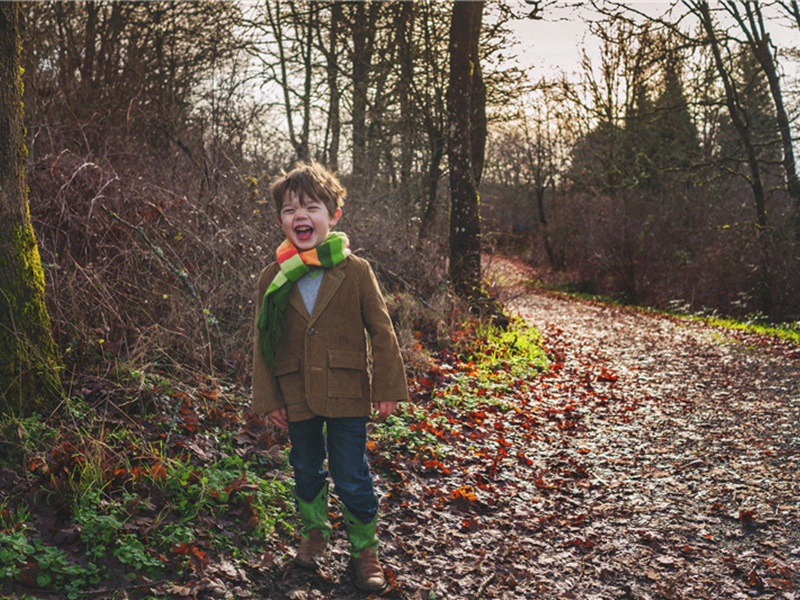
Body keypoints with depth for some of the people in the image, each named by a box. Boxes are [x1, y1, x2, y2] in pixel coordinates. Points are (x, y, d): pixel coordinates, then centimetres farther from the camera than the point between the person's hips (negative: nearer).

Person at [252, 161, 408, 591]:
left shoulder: (355, 271, -7)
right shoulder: (273, 278, -2)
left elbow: (381, 331, -3)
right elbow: (263, 343, 4)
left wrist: (388, 388, -4)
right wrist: (268, 399, 2)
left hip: (347, 396, -2)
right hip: (297, 397, 3)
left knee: (352, 479, 4)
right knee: (306, 471, 19)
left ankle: (365, 550, 24)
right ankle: (313, 532, 43)